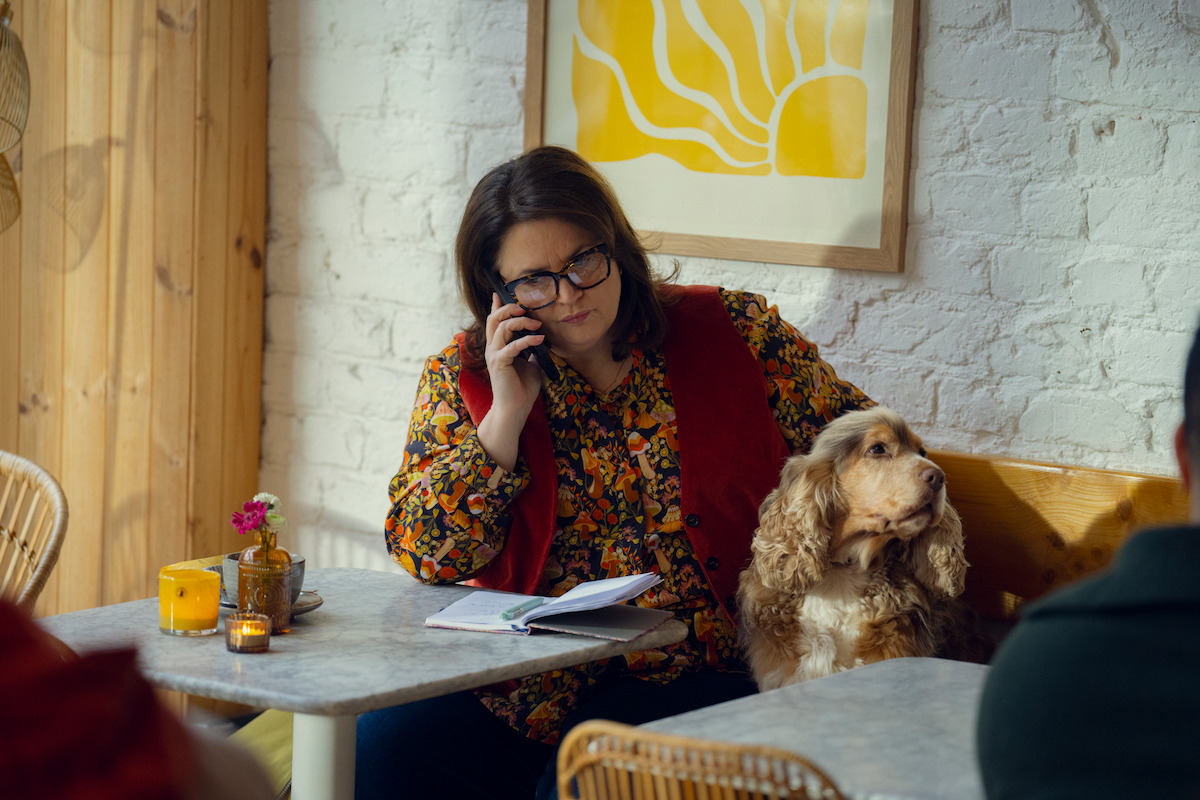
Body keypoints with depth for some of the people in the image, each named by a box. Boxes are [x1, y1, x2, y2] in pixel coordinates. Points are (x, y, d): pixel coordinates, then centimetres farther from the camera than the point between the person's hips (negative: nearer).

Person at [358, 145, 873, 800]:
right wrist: (505, 418, -11)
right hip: (530, 683, 3)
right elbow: (422, 555, -1)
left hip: (699, 673, -3)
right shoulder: (463, 377, 6)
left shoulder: (736, 333, 1)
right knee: (381, 744, -20)